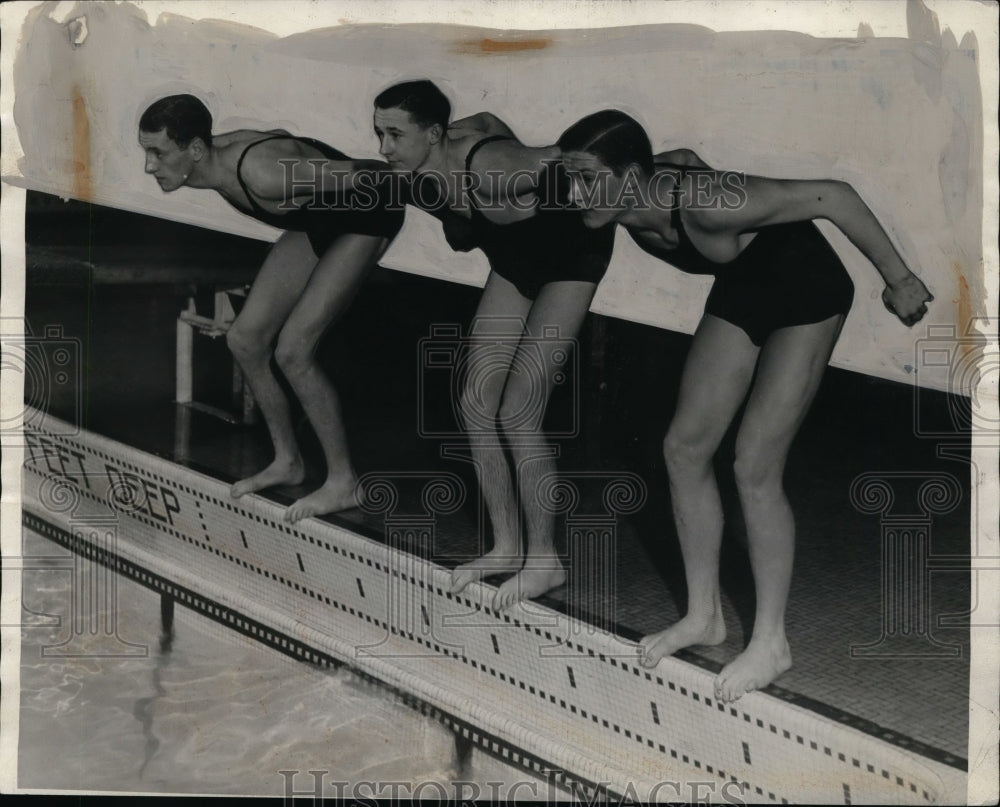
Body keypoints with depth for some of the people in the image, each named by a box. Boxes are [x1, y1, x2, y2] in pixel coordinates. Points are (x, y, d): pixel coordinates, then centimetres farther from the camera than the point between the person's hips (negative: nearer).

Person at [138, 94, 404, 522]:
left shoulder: (264, 174, -38)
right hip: (316, 218, 9)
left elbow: (361, 174, -28)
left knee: (291, 350, -15)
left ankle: (343, 482, -1)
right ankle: (288, 462, 21)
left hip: (364, 216, -9)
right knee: (245, 338, 5)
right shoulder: (217, 155, -13)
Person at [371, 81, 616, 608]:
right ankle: (506, 546, 15)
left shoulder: (488, 166, -34)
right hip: (514, 257, 7)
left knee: (516, 412, -12)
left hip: (571, 250, -7)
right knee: (476, 402, 3)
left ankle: (544, 559, 2)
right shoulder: (419, 181, -13)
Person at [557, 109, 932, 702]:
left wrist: (899, 279, -23)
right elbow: (680, 156, 7)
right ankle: (705, 615, 18)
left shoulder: (705, 204, -38)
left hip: (806, 291, -7)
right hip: (741, 289, 8)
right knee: (685, 449, 3)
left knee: (755, 468, -10)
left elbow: (832, 196, -32)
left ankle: (771, 644, 6)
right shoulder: (630, 205, -17)